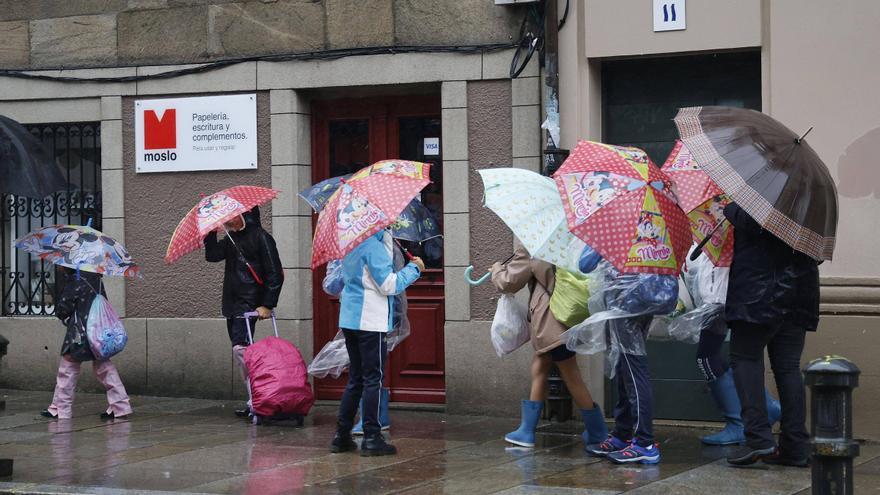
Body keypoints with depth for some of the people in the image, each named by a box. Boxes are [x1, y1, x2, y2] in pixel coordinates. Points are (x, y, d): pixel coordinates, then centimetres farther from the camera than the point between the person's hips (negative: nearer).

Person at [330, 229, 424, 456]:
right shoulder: (374, 245, -15)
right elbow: (389, 285, -16)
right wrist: (414, 268, -3)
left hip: (349, 318, 8)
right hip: (371, 322, -8)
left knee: (355, 378, 15)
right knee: (373, 379, -3)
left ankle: (342, 435, 14)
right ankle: (372, 438, -2)